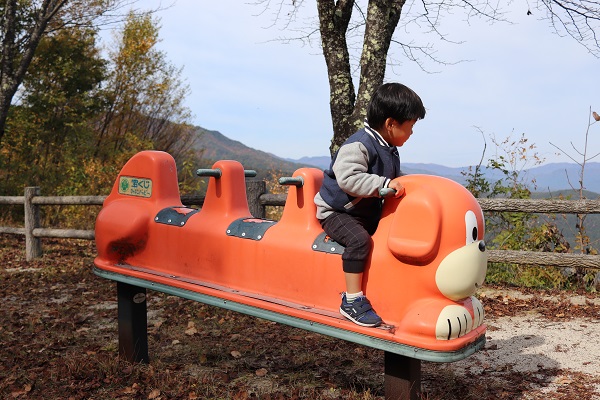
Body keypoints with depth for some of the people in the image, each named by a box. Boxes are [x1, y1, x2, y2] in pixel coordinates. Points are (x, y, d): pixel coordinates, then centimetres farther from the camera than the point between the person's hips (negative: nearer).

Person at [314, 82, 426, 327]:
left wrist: (401, 186, 8)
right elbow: (348, 178, -35)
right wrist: (385, 184, -38)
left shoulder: (390, 151, 12)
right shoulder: (359, 145, -20)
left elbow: (395, 178, 28)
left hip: (369, 213, 9)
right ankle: (352, 300, -23)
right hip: (336, 212, -9)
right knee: (360, 239, -33)